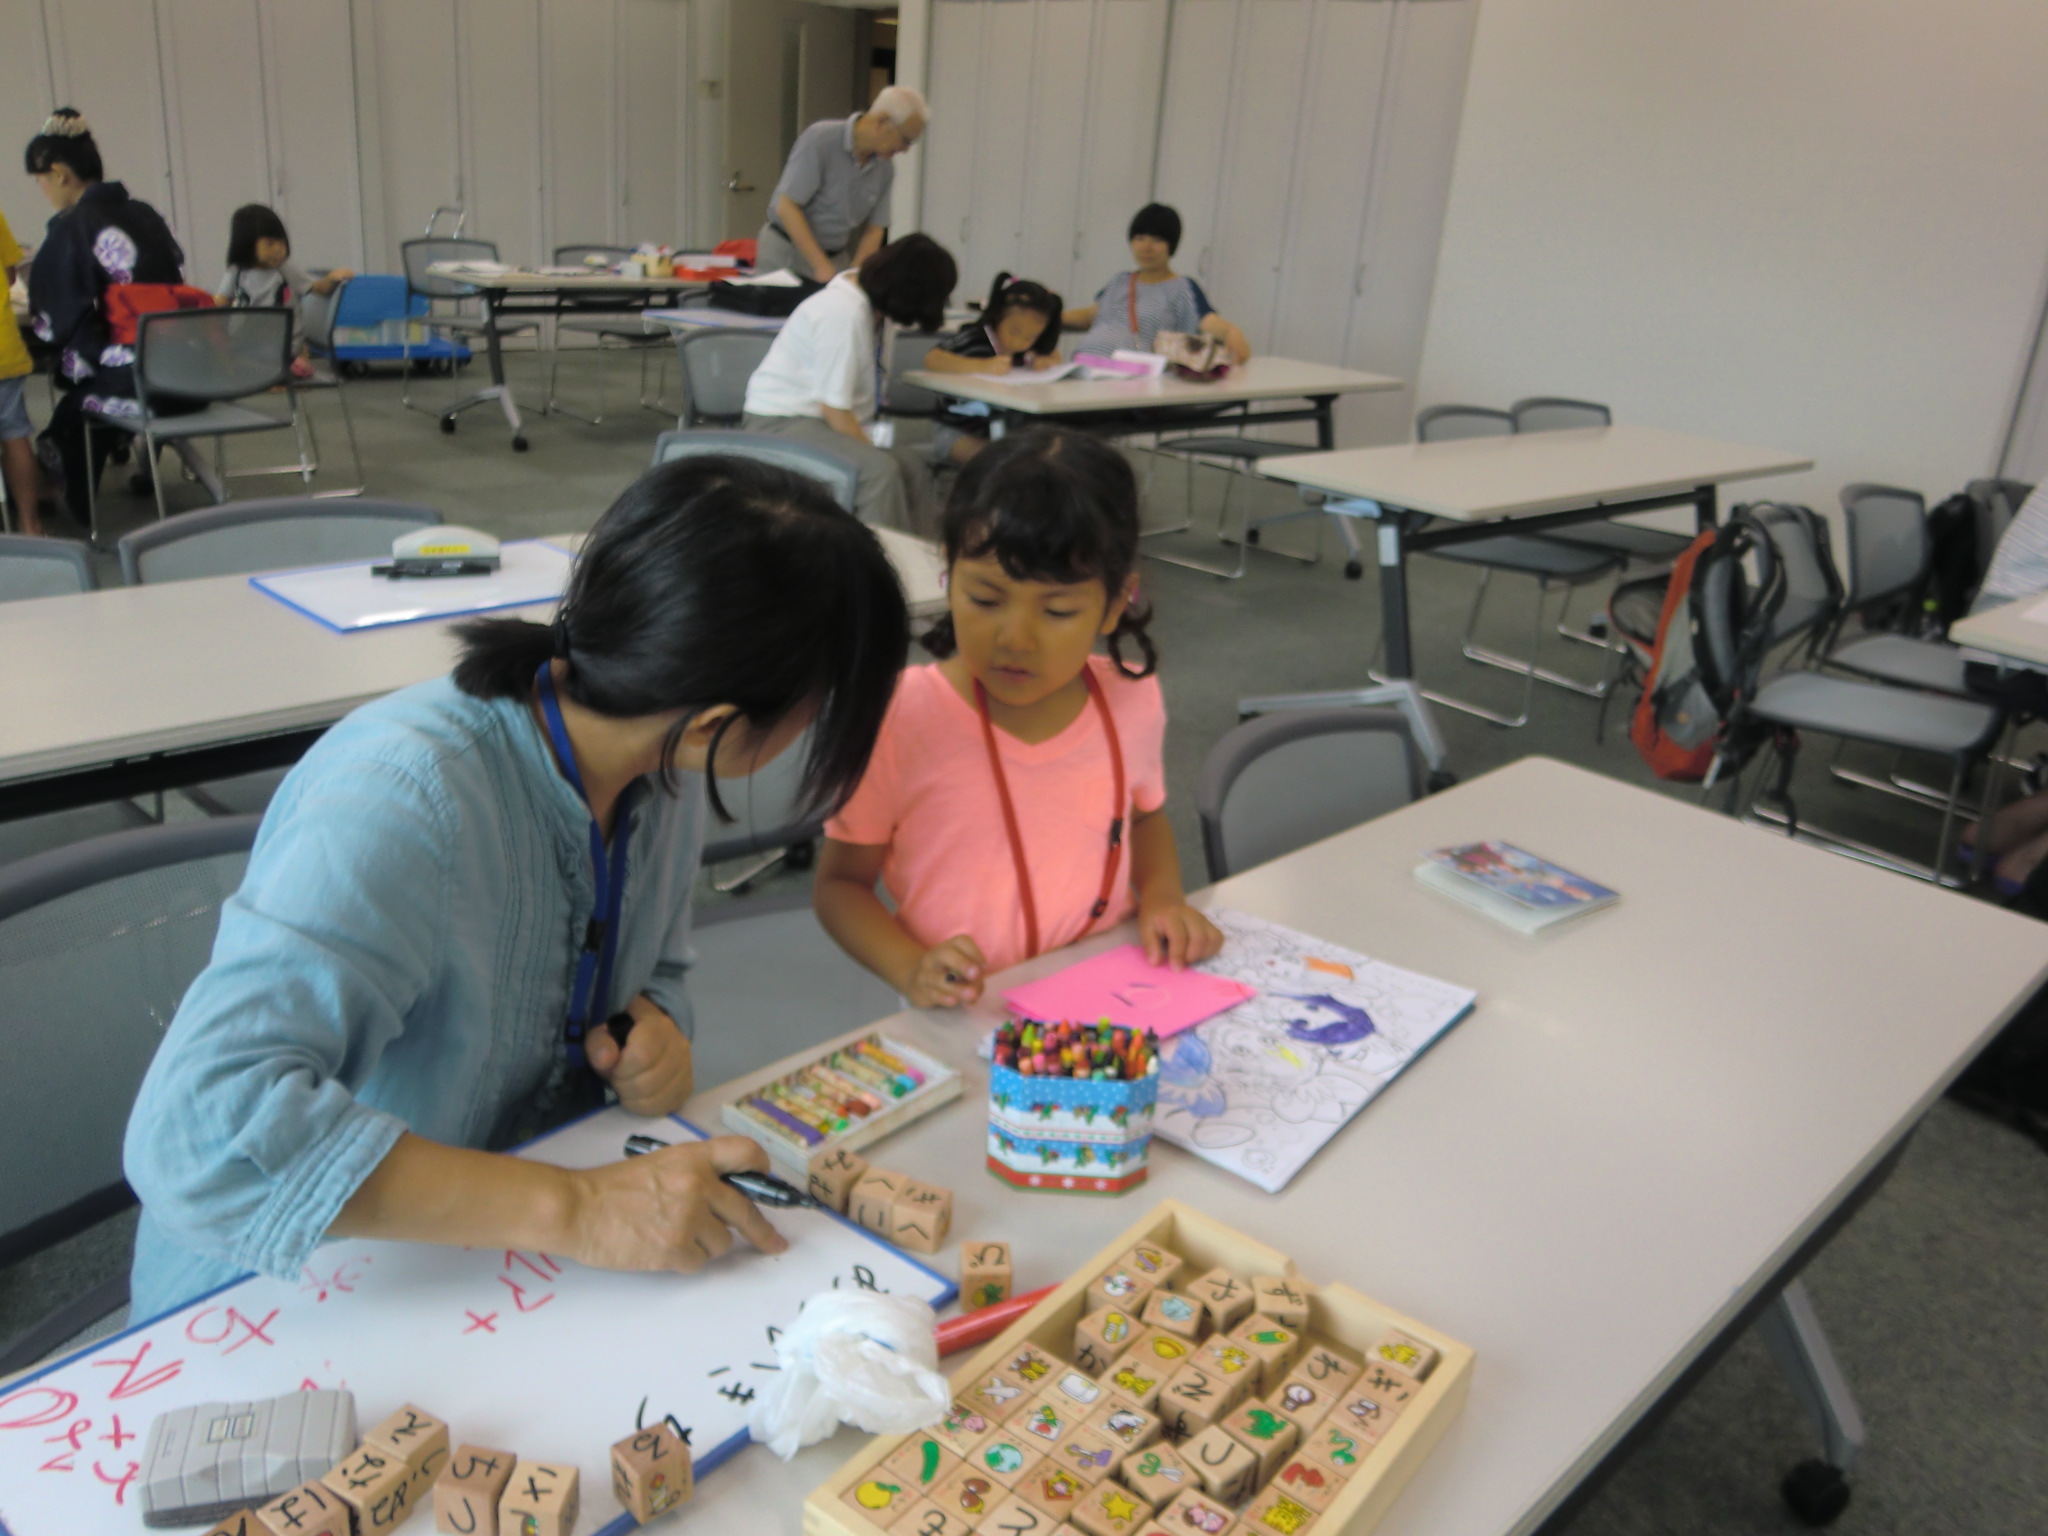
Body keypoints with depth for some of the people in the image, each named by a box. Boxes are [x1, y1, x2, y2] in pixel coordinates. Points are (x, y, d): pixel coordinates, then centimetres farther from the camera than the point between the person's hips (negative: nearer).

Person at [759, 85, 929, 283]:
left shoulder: (885, 170, -1)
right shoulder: (819, 139, -18)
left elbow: (874, 230, 4)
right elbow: (787, 207, -21)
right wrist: (821, 266, -28)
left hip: (836, 257, 5)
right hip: (786, 251, -5)